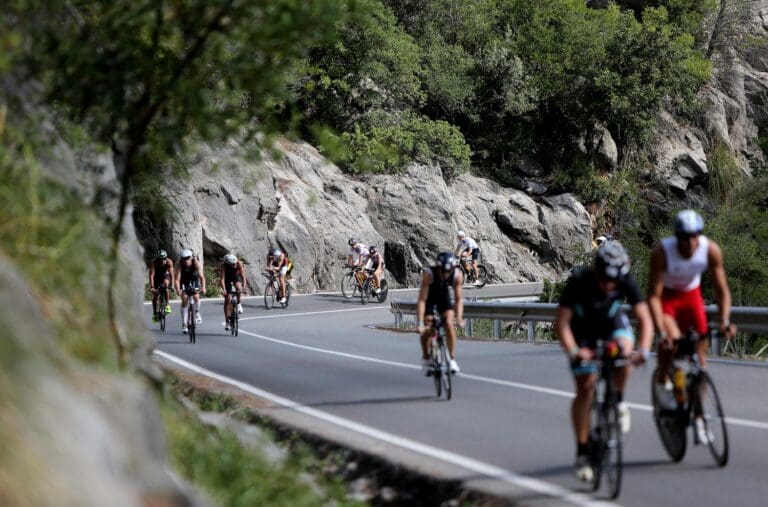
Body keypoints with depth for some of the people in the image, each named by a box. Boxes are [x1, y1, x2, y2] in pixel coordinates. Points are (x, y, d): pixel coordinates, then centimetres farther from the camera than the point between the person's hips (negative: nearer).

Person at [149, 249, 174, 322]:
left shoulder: (169, 262, -30)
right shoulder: (153, 262, -32)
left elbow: (171, 274, -34)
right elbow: (151, 275, -37)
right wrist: (151, 287, -45)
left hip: (165, 275, 0)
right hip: (156, 277, 0)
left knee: (166, 284, -32)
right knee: (155, 295, -4)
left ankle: (167, 305, -22)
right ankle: (155, 313, 10)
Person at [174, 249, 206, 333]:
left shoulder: (196, 263, -30)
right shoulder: (180, 264, -29)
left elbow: (202, 277, -39)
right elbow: (177, 279, -36)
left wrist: (203, 287, -54)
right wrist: (178, 289, -53)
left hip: (195, 280, 0)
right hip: (184, 281, 0)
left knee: (196, 297, -22)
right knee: (184, 300, -12)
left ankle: (197, 313, 8)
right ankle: (184, 324, -9)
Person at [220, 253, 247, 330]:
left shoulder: (239, 263, -33)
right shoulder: (223, 265, -33)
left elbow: (243, 276, -37)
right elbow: (222, 278, -38)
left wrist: (243, 287, -50)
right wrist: (224, 290, -51)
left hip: (236, 276, 0)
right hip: (227, 278, 0)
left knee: (238, 287, -35)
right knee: (227, 299, -5)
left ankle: (239, 304, -9)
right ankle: (227, 321, 1)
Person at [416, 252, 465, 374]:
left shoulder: (458, 275, -30)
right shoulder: (429, 274, -38)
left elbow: (458, 299, -22)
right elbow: (422, 300, -39)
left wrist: (459, 318, -36)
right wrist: (419, 323, -44)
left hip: (444, 297, 2)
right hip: (429, 298, -2)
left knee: (449, 324, -19)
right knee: (427, 330, -13)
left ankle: (452, 359, -10)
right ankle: (425, 358, 12)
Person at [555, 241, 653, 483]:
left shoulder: (626, 282, -28)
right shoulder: (578, 282, -33)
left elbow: (645, 319, -29)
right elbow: (562, 322, -34)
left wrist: (643, 350, -46)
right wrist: (573, 351, -51)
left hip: (611, 320, 1)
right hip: (582, 329, -1)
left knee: (624, 348, -34)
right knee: (585, 388, -9)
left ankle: (618, 401, -7)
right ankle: (582, 452, 1)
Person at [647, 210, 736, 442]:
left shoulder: (711, 250, -25)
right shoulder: (662, 252, -33)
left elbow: (721, 289, -18)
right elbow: (654, 295, -31)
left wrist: (725, 322, -32)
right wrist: (661, 332, -41)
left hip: (691, 295, 3)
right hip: (666, 296, -3)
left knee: (700, 352, -3)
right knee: (672, 338, -32)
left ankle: (698, 417, 6)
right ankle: (662, 382, -2)